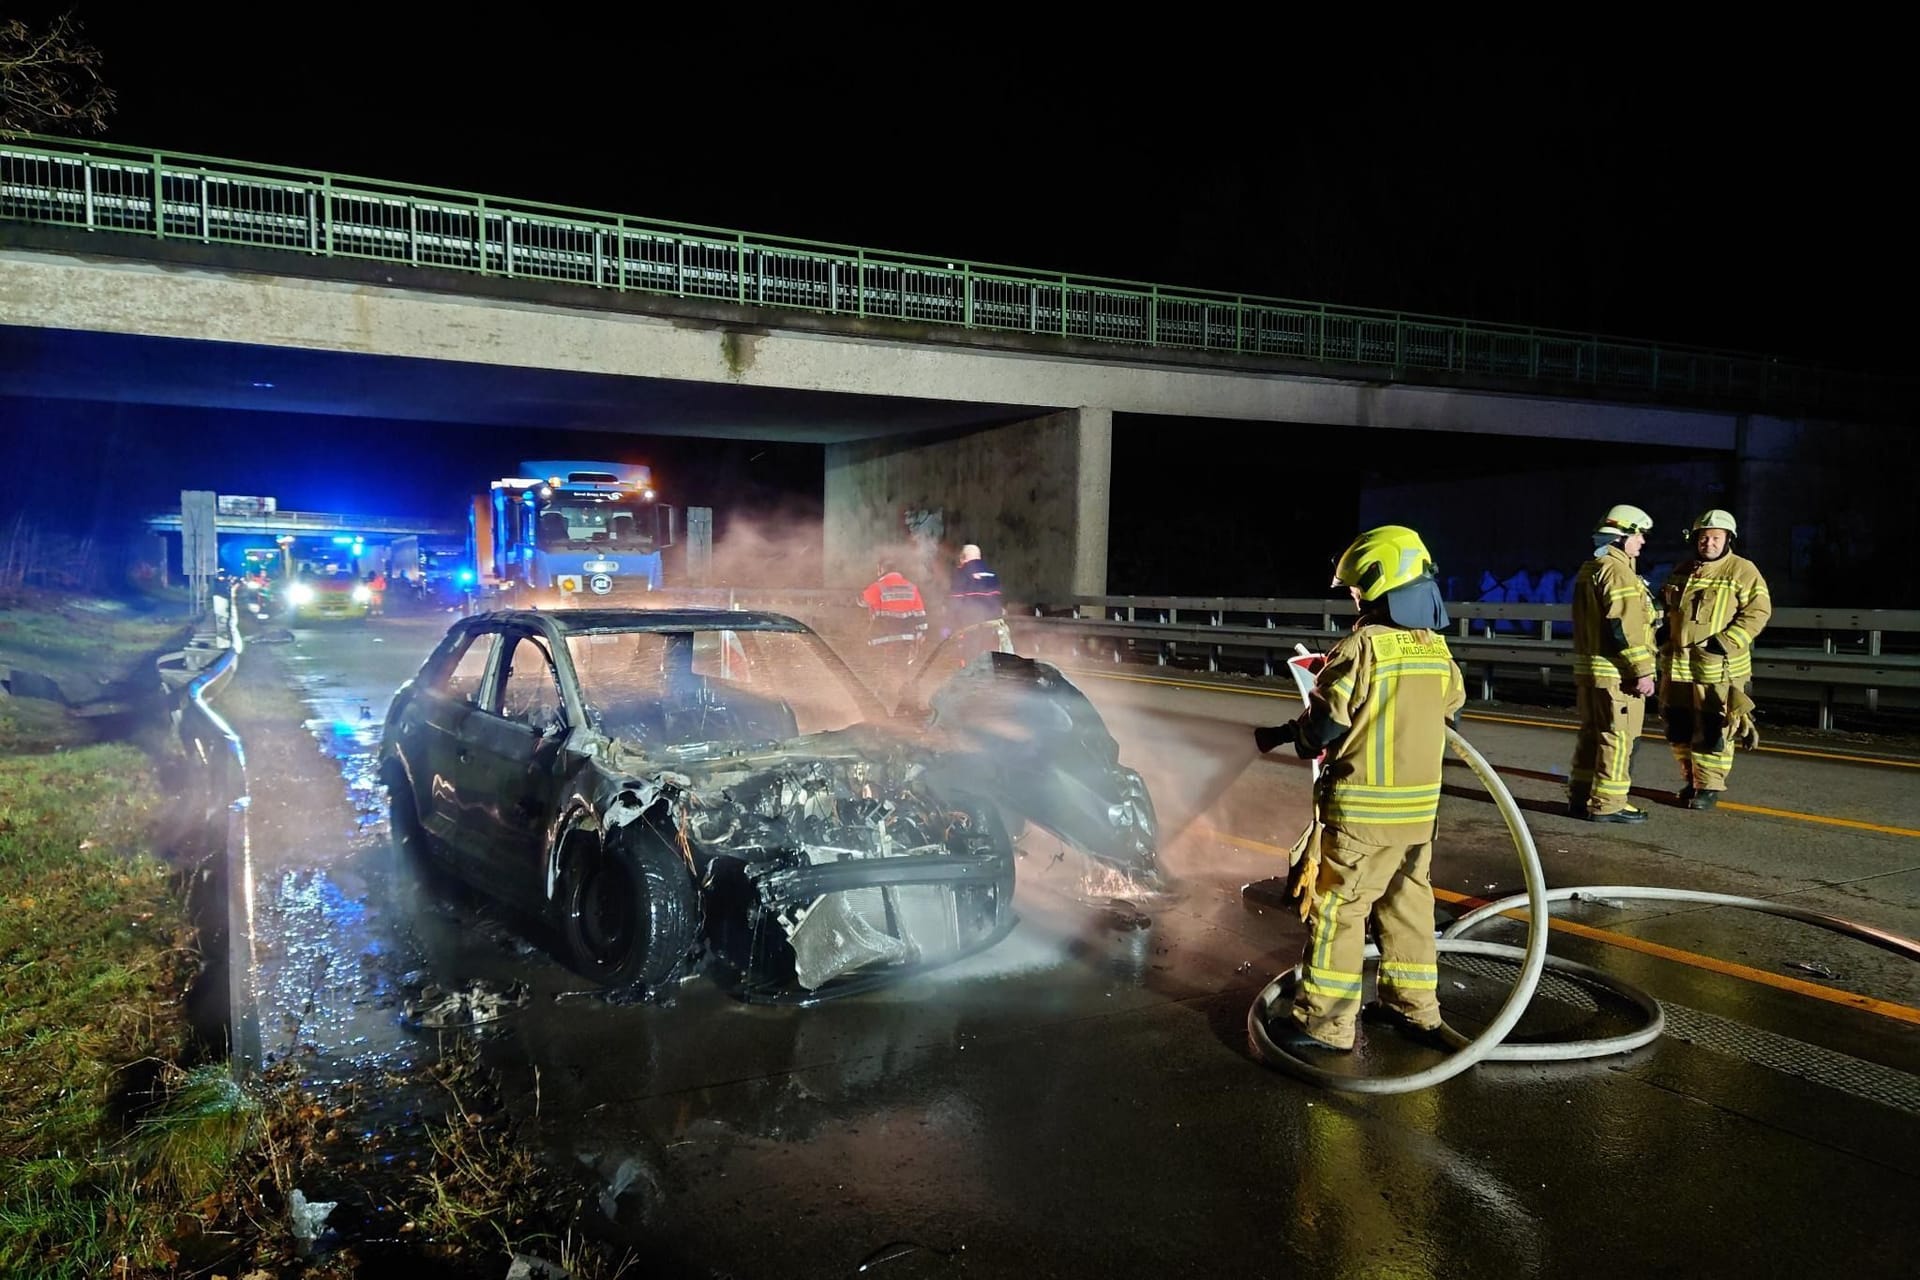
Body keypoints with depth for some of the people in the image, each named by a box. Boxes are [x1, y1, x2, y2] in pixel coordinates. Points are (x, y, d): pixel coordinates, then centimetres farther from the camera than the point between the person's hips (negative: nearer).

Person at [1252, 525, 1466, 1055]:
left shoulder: (1361, 647, -17)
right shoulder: (1437, 649, 4)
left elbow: (1323, 726, -16)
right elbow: (1451, 708, 17)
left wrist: (1277, 736, 2)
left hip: (1361, 811, -7)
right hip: (1420, 807, 7)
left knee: (1336, 911, 1)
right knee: (1407, 903, 18)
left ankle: (1326, 1022, 7)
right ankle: (1415, 1007, 29)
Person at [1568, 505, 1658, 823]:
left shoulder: (1589, 569, 16)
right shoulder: (1617, 571, -15)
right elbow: (1624, 628, -21)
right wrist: (1642, 671, -19)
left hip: (1588, 667, 10)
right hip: (1616, 672, -10)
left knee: (1591, 734, 15)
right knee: (1617, 738, -4)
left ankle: (1579, 798, 20)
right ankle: (1607, 805, 0)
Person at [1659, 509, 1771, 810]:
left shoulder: (1742, 571, -4)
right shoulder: (1683, 570, 14)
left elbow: (1758, 611, -10)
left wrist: (1726, 641, -18)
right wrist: (1665, 631, 10)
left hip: (1719, 667, -6)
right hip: (1677, 665, 6)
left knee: (1712, 729, -3)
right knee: (1679, 727, 12)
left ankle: (1709, 787, 7)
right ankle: (1690, 780, 26)